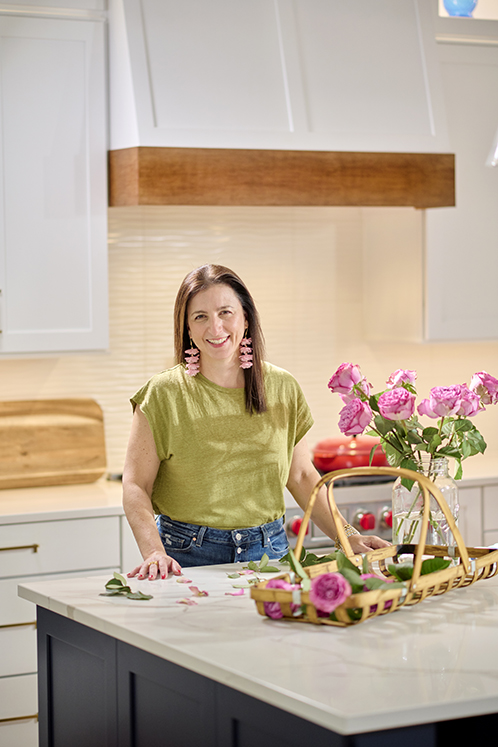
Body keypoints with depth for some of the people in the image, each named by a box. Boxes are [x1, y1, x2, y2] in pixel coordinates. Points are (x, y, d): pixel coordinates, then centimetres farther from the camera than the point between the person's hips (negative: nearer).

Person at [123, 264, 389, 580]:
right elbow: (136, 486, -5)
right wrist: (154, 553, -20)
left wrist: (348, 537, 8)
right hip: (189, 554, -2)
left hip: (268, 550, 2)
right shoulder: (163, 394, -4)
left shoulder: (283, 389, 6)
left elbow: (301, 476, 16)